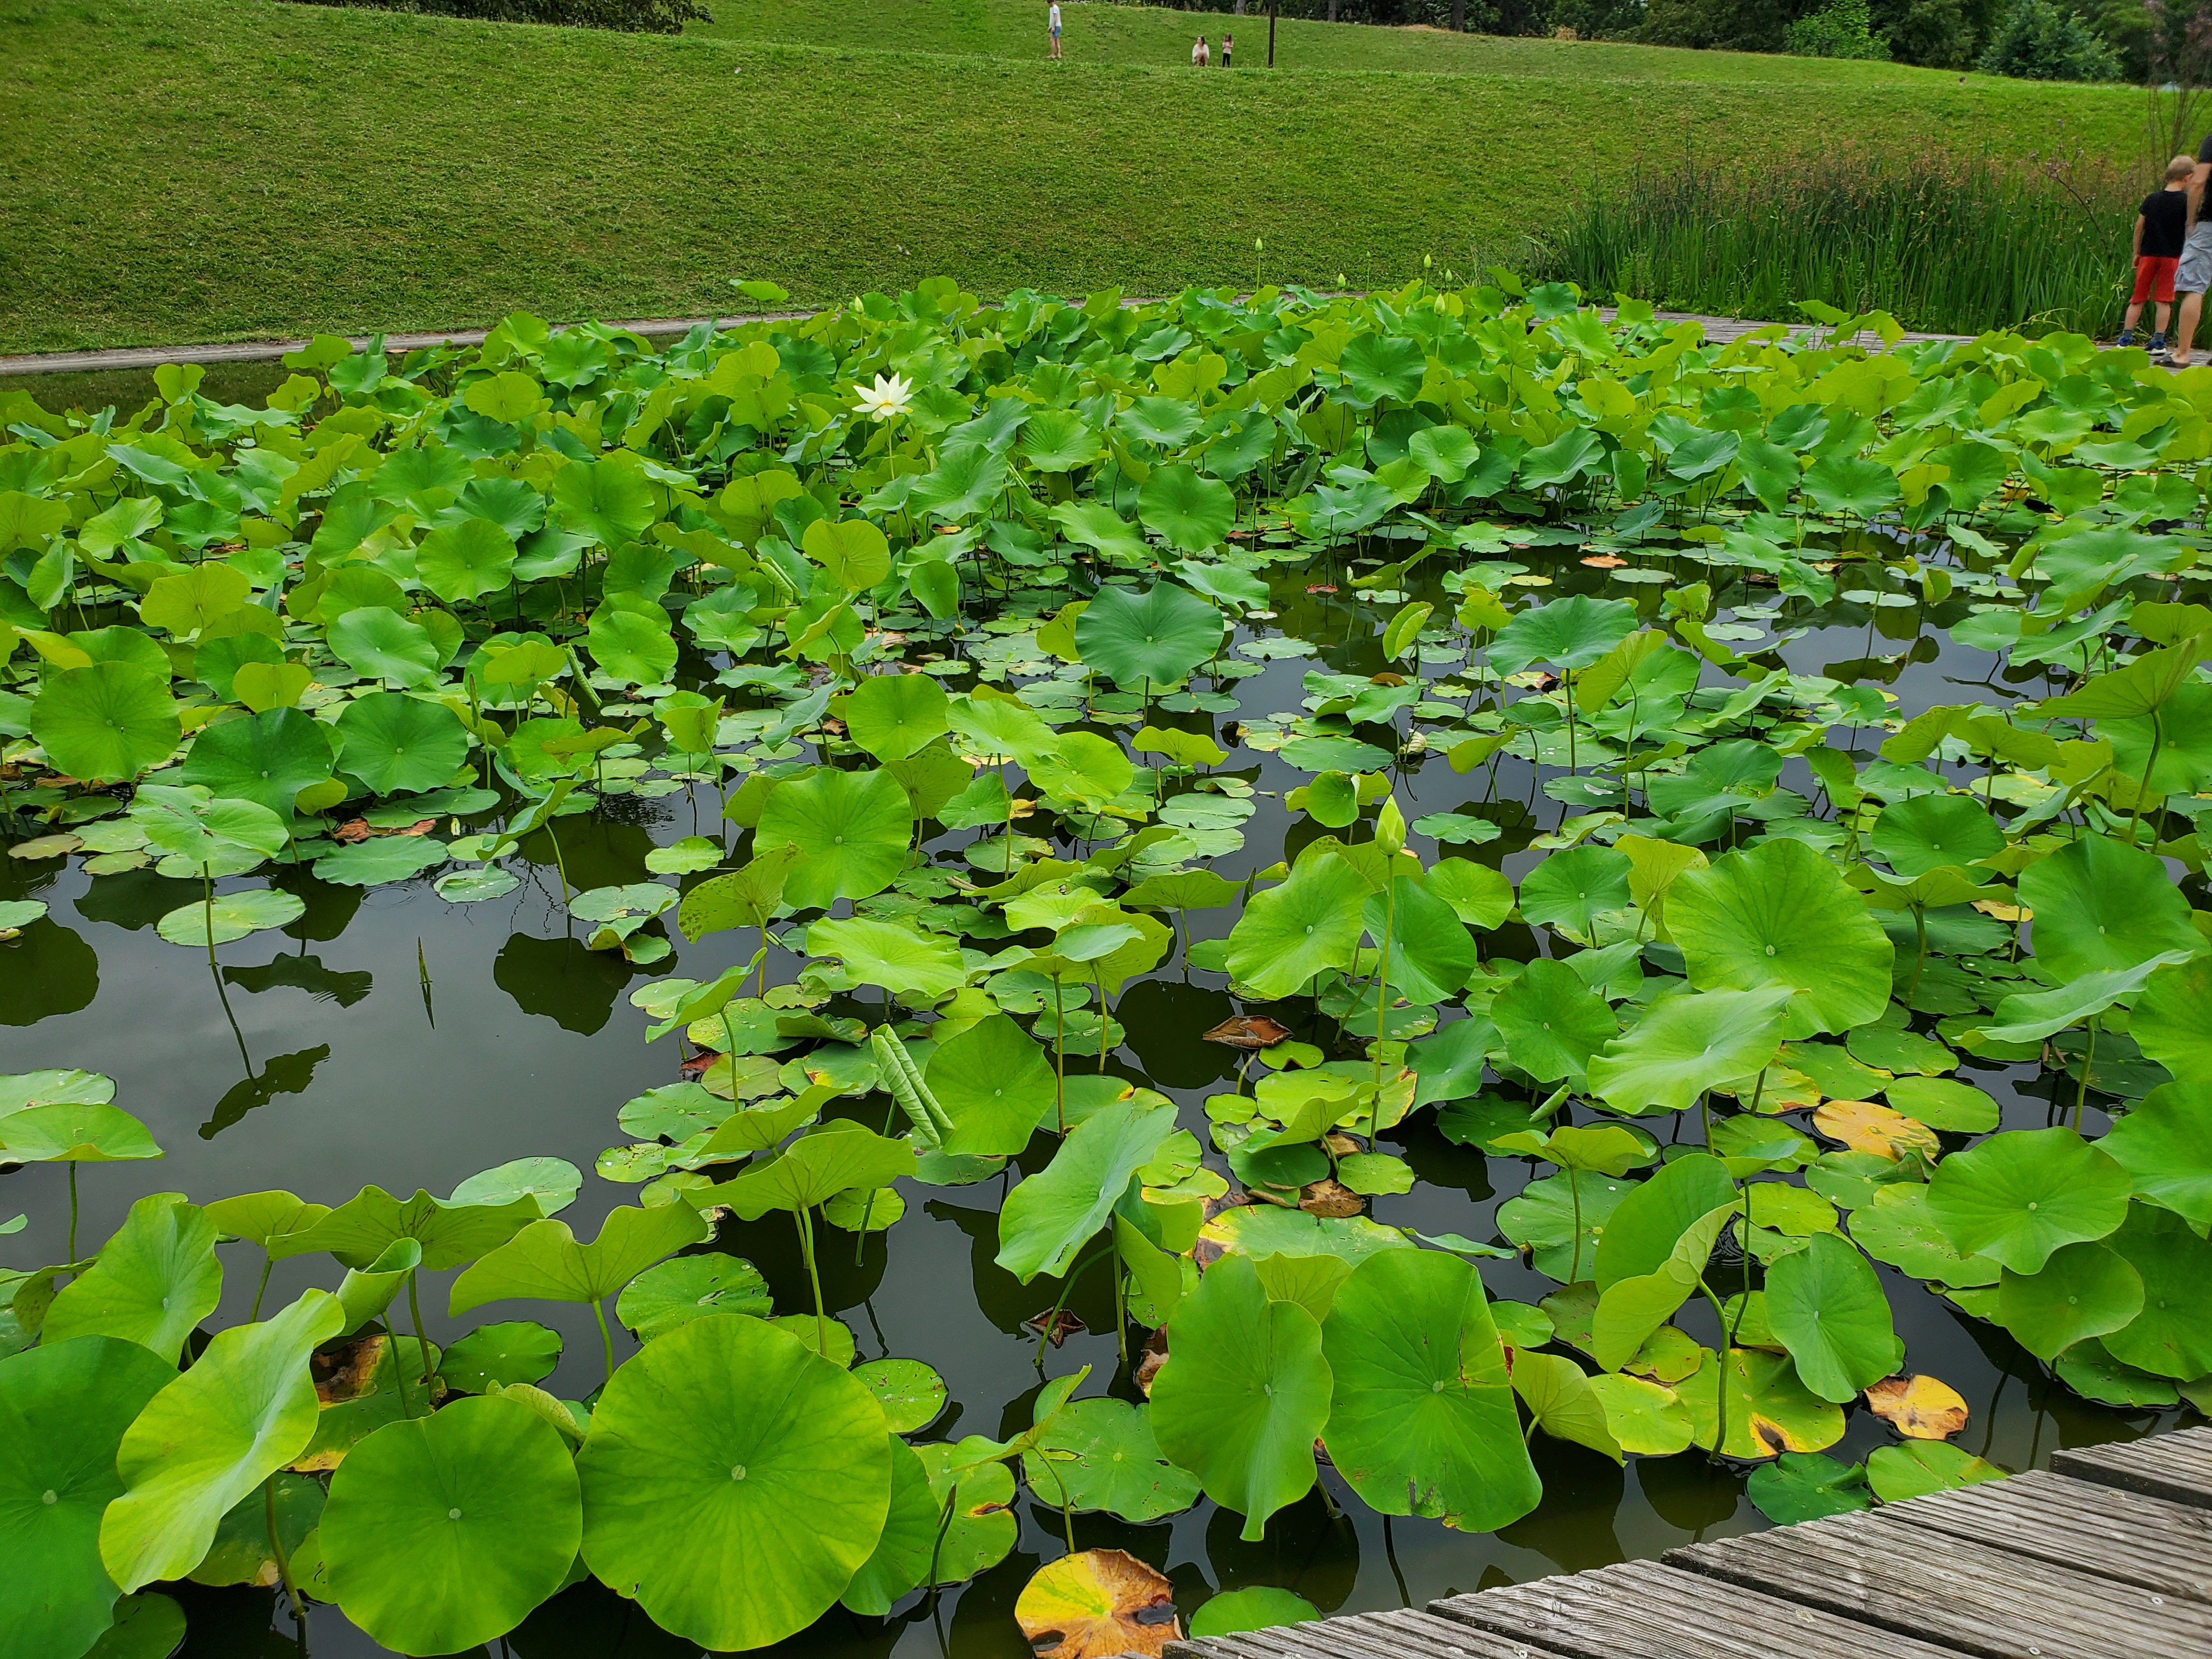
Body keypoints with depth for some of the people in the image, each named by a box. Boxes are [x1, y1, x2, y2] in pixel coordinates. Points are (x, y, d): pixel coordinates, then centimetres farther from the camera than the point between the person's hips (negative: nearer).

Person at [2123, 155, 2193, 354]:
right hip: (2172, 256, -3)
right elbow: (2190, 230, -6)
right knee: (2164, 300, 1)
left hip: (2148, 255, 3)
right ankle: (2158, 342, 0)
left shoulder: (2152, 198, 5)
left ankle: (2126, 338, 5)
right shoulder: (2186, 201, -6)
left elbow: (2139, 227, 6)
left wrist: (2137, 253, 14)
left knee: (2138, 298, 8)